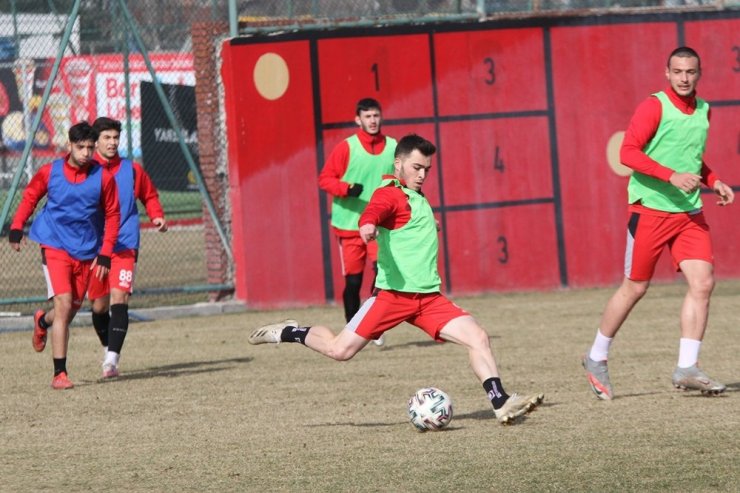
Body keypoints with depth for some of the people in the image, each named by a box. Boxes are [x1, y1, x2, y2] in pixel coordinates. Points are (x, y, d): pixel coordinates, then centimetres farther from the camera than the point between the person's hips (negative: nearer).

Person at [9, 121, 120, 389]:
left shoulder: (103, 177, -4)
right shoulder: (50, 172, -5)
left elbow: (112, 215, 4)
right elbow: (30, 197, 11)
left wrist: (105, 254, -2)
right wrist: (16, 228, -1)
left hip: (86, 252, 3)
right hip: (55, 246, -3)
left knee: (73, 307, 13)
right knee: (64, 304, -17)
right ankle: (59, 373, -14)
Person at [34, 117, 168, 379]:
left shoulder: (132, 170, 4)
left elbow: (150, 195, 19)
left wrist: (157, 216, 2)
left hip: (124, 246, -1)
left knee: (119, 298, -17)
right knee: (99, 305, 9)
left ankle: (112, 360, -22)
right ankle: (108, 349, 36)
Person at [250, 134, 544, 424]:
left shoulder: (416, 198, 19)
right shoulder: (390, 194, -7)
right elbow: (373, 212, -31)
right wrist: (368, 225, -53)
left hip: (429, 297, 7)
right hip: (393, 293, -7)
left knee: (477, 338, -8)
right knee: (340, 350, -9)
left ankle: (501, 404, -7)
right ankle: (289, 334, 17)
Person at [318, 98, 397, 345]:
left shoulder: (393, 148, 5)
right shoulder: (346, 148, -4)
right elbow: (325, 178, -4)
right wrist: (347, 188, -20)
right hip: (349, 222, -1)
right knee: (353, 280, 3)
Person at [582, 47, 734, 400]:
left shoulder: (703, 111, 12)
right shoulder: (654, 107, -9)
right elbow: (628, 153, -18)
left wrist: (713, 182, 10)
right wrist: (672, 176, -26)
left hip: (689, 212, 6)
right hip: (650, 210, -6)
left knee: (703, 282, -8)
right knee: (635, 288, 1)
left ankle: (686, 369, -4)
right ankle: (596, 359, 19)